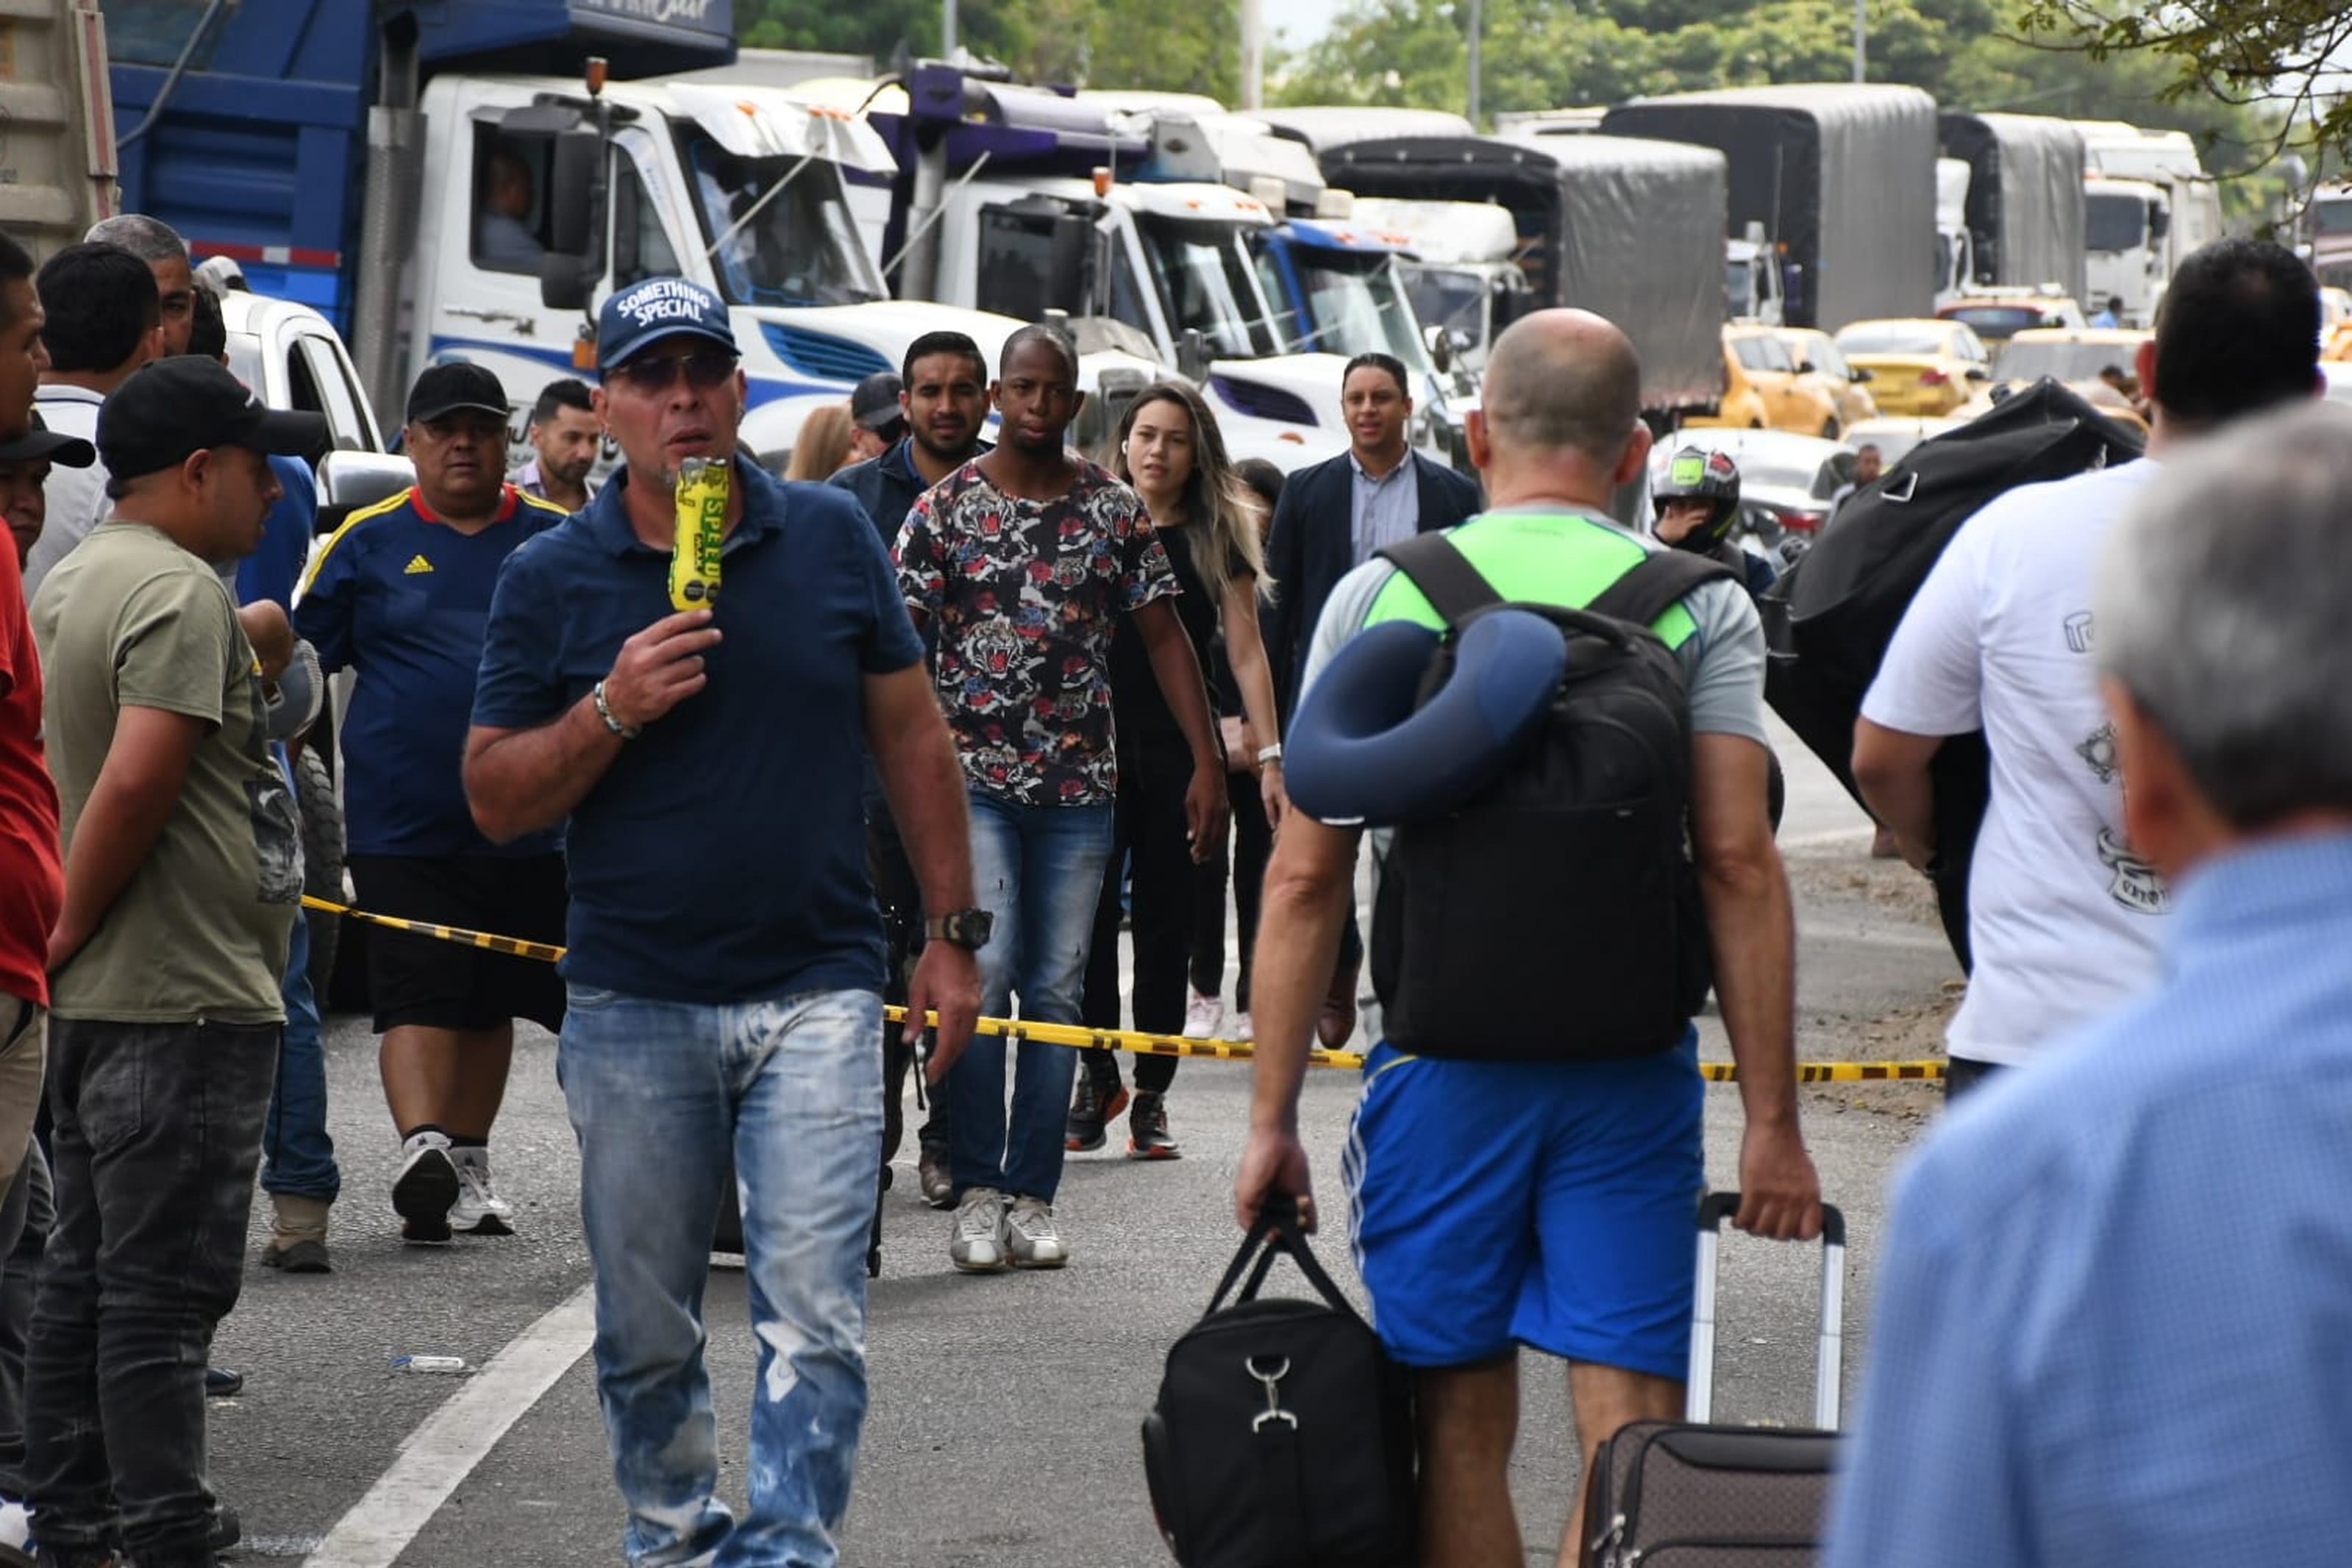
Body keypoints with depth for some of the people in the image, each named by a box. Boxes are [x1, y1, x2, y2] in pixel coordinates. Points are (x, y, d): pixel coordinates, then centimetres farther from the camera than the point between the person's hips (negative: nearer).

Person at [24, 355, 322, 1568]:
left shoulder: (71, 581, 17)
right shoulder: (179, 591, -15)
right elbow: (137, 778, -25)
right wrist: (75, 925, -15)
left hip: (100, 1003, 10)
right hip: (184, 1000, -10)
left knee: (87, 1275, 14)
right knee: (163, 1288, -7)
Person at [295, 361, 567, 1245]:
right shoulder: (369, 542, 2)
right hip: (403, 829, -2)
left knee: (491, 1002, 12)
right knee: (418, 998, -12)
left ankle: (468, 1170, 23)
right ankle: (422, 1149, -23)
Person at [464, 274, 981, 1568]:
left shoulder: (831, 539, 4)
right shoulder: (552, 577, 1)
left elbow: (910, 735, 10)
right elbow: (495, 801, 1)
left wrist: (952, 934, 7)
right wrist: (612, 711, -15)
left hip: (816, 989, 0)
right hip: (635, 1006, 0)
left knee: (814, 1317, -9)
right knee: (646, 1334, 9)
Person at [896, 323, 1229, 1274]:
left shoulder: (1114, 510, 6)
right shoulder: (946, 508, 0)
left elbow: (1163, 635, 7)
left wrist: (1207, 762, 1)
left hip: (1079, 785, 3)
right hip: (972, 776, -3)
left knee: (1056, 991, 4)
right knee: (981, 972, -14)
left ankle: (1031, 1197, 10)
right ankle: (977, 1192, -5)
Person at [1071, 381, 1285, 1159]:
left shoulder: (1217, 541, 5)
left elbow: (1246, 652, 4)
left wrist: (1269, 753, -3)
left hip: (1180, 755, 0)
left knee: (1166, 923, 3)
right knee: (1088, 917, -4)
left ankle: (1151, 1096, 9)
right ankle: (1097, 1077, 12)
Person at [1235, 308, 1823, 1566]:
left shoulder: (1381, 595, 5)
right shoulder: (1700, 609, 3)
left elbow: (1305, 876, 2)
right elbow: (1738, 863, -6)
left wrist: (1272, 1114, 6)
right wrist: (1772, 1119, -5)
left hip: (1440, 1055, 1)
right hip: (1630, 1070, -1)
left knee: (1462, 1429, 9)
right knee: (1629, 1438, 0)